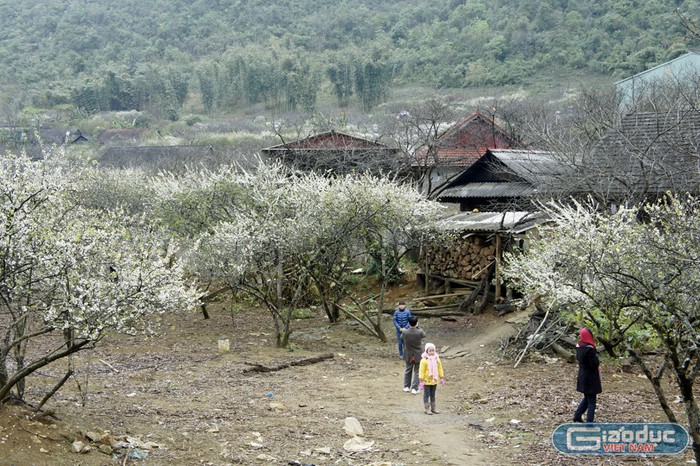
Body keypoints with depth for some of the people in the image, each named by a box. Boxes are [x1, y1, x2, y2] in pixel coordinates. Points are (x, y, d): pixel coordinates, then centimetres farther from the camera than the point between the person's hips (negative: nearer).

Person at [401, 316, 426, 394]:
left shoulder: (405, 332, -19)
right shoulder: (420, 332, -23)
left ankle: (406, 387, 30)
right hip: (418, 355, -2)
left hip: (408, 355, 2)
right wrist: (418, 327, 6)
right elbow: (424, 335, 1)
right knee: (417, 371, 9)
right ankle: (414, 388, 9)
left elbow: (401, 337, 5)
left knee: (408, 370, 21)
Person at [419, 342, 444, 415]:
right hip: (427, 381, -5)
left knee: (433, 395, 15)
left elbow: (440, 369, 11)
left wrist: (442, 378, 12)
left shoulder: (437, 359, 3)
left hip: (434, 381, 5)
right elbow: (422, 371, -13)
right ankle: (427, 409, 6)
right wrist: (421, 381, -14)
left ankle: (433, 408, 22)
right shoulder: (424, 360, -14)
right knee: (426, 395, 2)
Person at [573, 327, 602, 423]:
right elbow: (594, 364, -23)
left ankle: (577, 416, 23)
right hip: (591, 378, -8)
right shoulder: (589, 349, -25)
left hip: (582, 376, 8)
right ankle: (589, 421, 7)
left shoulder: (578, 346, -1)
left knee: (587, 398, 24)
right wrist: (596, 357, -6)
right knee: (591, 400, 4)